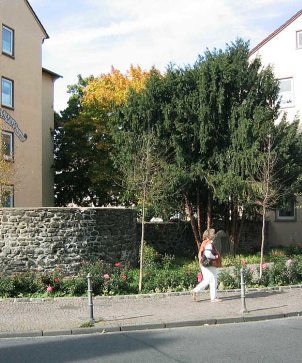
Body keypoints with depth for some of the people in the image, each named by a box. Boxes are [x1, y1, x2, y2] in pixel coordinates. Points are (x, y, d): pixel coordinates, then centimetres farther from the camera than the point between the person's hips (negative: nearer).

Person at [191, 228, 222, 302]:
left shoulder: (204, 243, 13)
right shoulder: (209, 244, -17)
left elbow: (200, 254, 19)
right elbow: (208, 254, -30)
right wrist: (215, 257, -14)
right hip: (210, 265, -10)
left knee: (206, 280, 17)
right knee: (213, 281, 0)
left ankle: (195, 291, 11)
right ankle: (213, 298, 6)